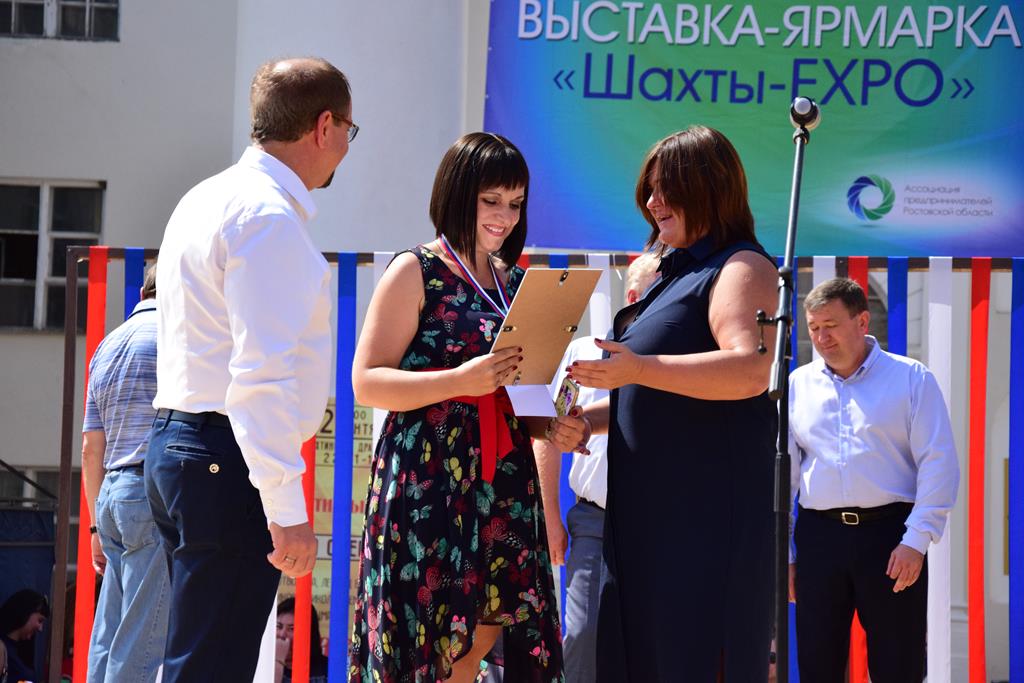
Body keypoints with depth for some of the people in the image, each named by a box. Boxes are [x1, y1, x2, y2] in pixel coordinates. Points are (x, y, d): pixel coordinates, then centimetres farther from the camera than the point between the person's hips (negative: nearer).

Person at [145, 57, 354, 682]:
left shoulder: (207, 200, 18)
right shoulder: (269, 217, -14)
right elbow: (263, 376, -22)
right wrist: (287, 511, -23)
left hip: (178, 441, 10)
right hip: (229, 462, -10)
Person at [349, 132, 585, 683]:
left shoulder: (516, 283, 16)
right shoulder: (416, 272, -2)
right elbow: (367, 383, -9)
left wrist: (551, 427, 4)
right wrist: (461, 380, -21)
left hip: (502, 486, 6)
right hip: (425, 485, -6)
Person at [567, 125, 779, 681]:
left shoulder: (741, 268, -7)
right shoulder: (672, 274, 21)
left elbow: (751, 371, -25)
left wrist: (639, 369, -34)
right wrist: (582, 418, 13)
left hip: (708, 510, -9)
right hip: (647, 510, 9)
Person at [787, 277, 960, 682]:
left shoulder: (911, 379, 2)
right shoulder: (798, 384, 10)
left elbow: (939, 464, -3)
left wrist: (916, 540, -12)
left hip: (890, 533, -3)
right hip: (818, 535, 3)